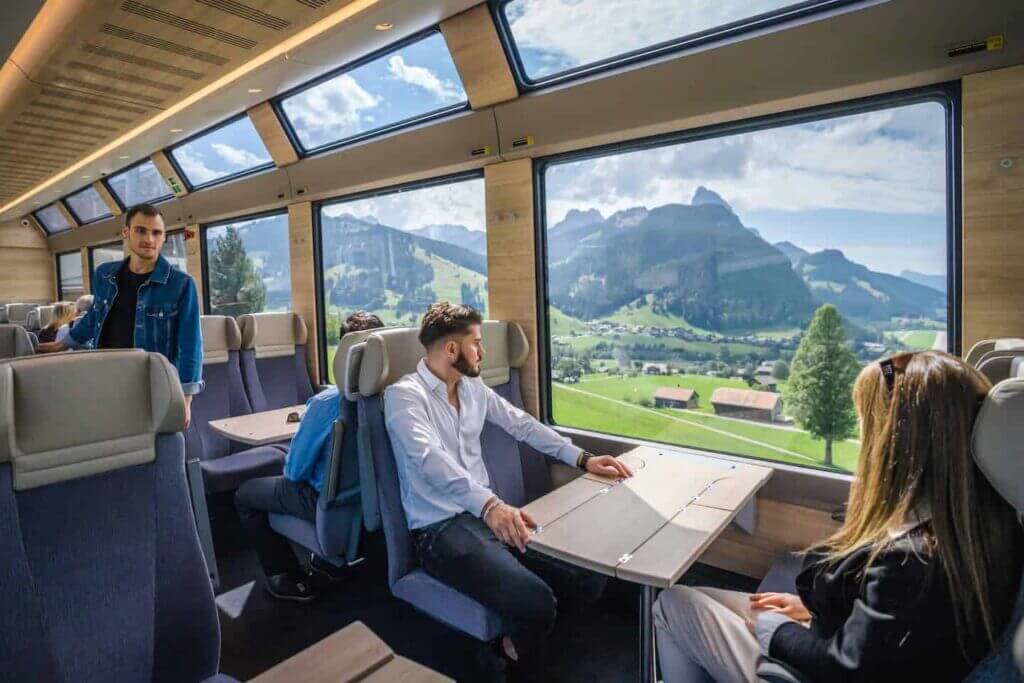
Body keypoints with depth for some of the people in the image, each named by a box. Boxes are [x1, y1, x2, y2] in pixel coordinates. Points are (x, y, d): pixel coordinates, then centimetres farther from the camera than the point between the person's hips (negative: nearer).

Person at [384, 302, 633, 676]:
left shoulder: (474, 388, 11)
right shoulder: (403, 395, -13)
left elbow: (522, 424, 14)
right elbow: (430, 459, -30)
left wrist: (582, 458, 4)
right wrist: (489, 504, -45)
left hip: (485, 513, 7)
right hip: (441, 528, -7)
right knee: (535, 603, -25)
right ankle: (521, 663, 8)